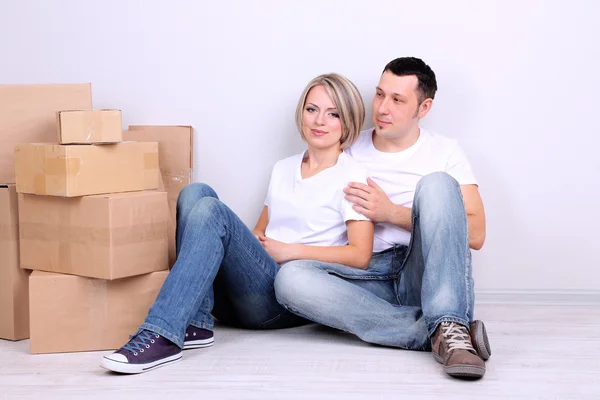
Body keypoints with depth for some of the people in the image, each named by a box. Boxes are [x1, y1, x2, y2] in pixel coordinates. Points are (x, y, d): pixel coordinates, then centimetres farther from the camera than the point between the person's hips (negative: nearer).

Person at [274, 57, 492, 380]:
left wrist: (393, 213, -10)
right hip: (370, 277, 2)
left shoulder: (444, 153, 8)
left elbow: (475, 234, -3)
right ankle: (440, 332, -31)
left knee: (436, 183, -25)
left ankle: (448, 328, -37)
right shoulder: (350, 151, 14)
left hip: (426, 276, -2)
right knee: (290, 278, -28)